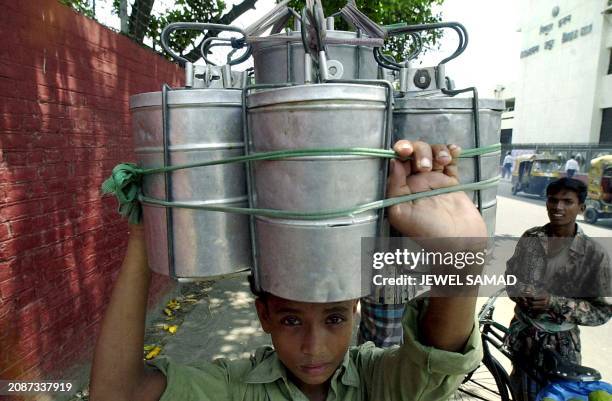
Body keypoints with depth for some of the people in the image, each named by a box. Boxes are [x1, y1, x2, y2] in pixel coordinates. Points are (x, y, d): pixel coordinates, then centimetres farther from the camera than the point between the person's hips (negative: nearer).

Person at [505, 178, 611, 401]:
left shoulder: (594, 254, -16)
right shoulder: (530, 238, -6)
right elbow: (510, 273, 7)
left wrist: (554, 303, -25)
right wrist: (518, 293, -13)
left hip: (559, 342, -3)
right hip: (522, 333, 3)